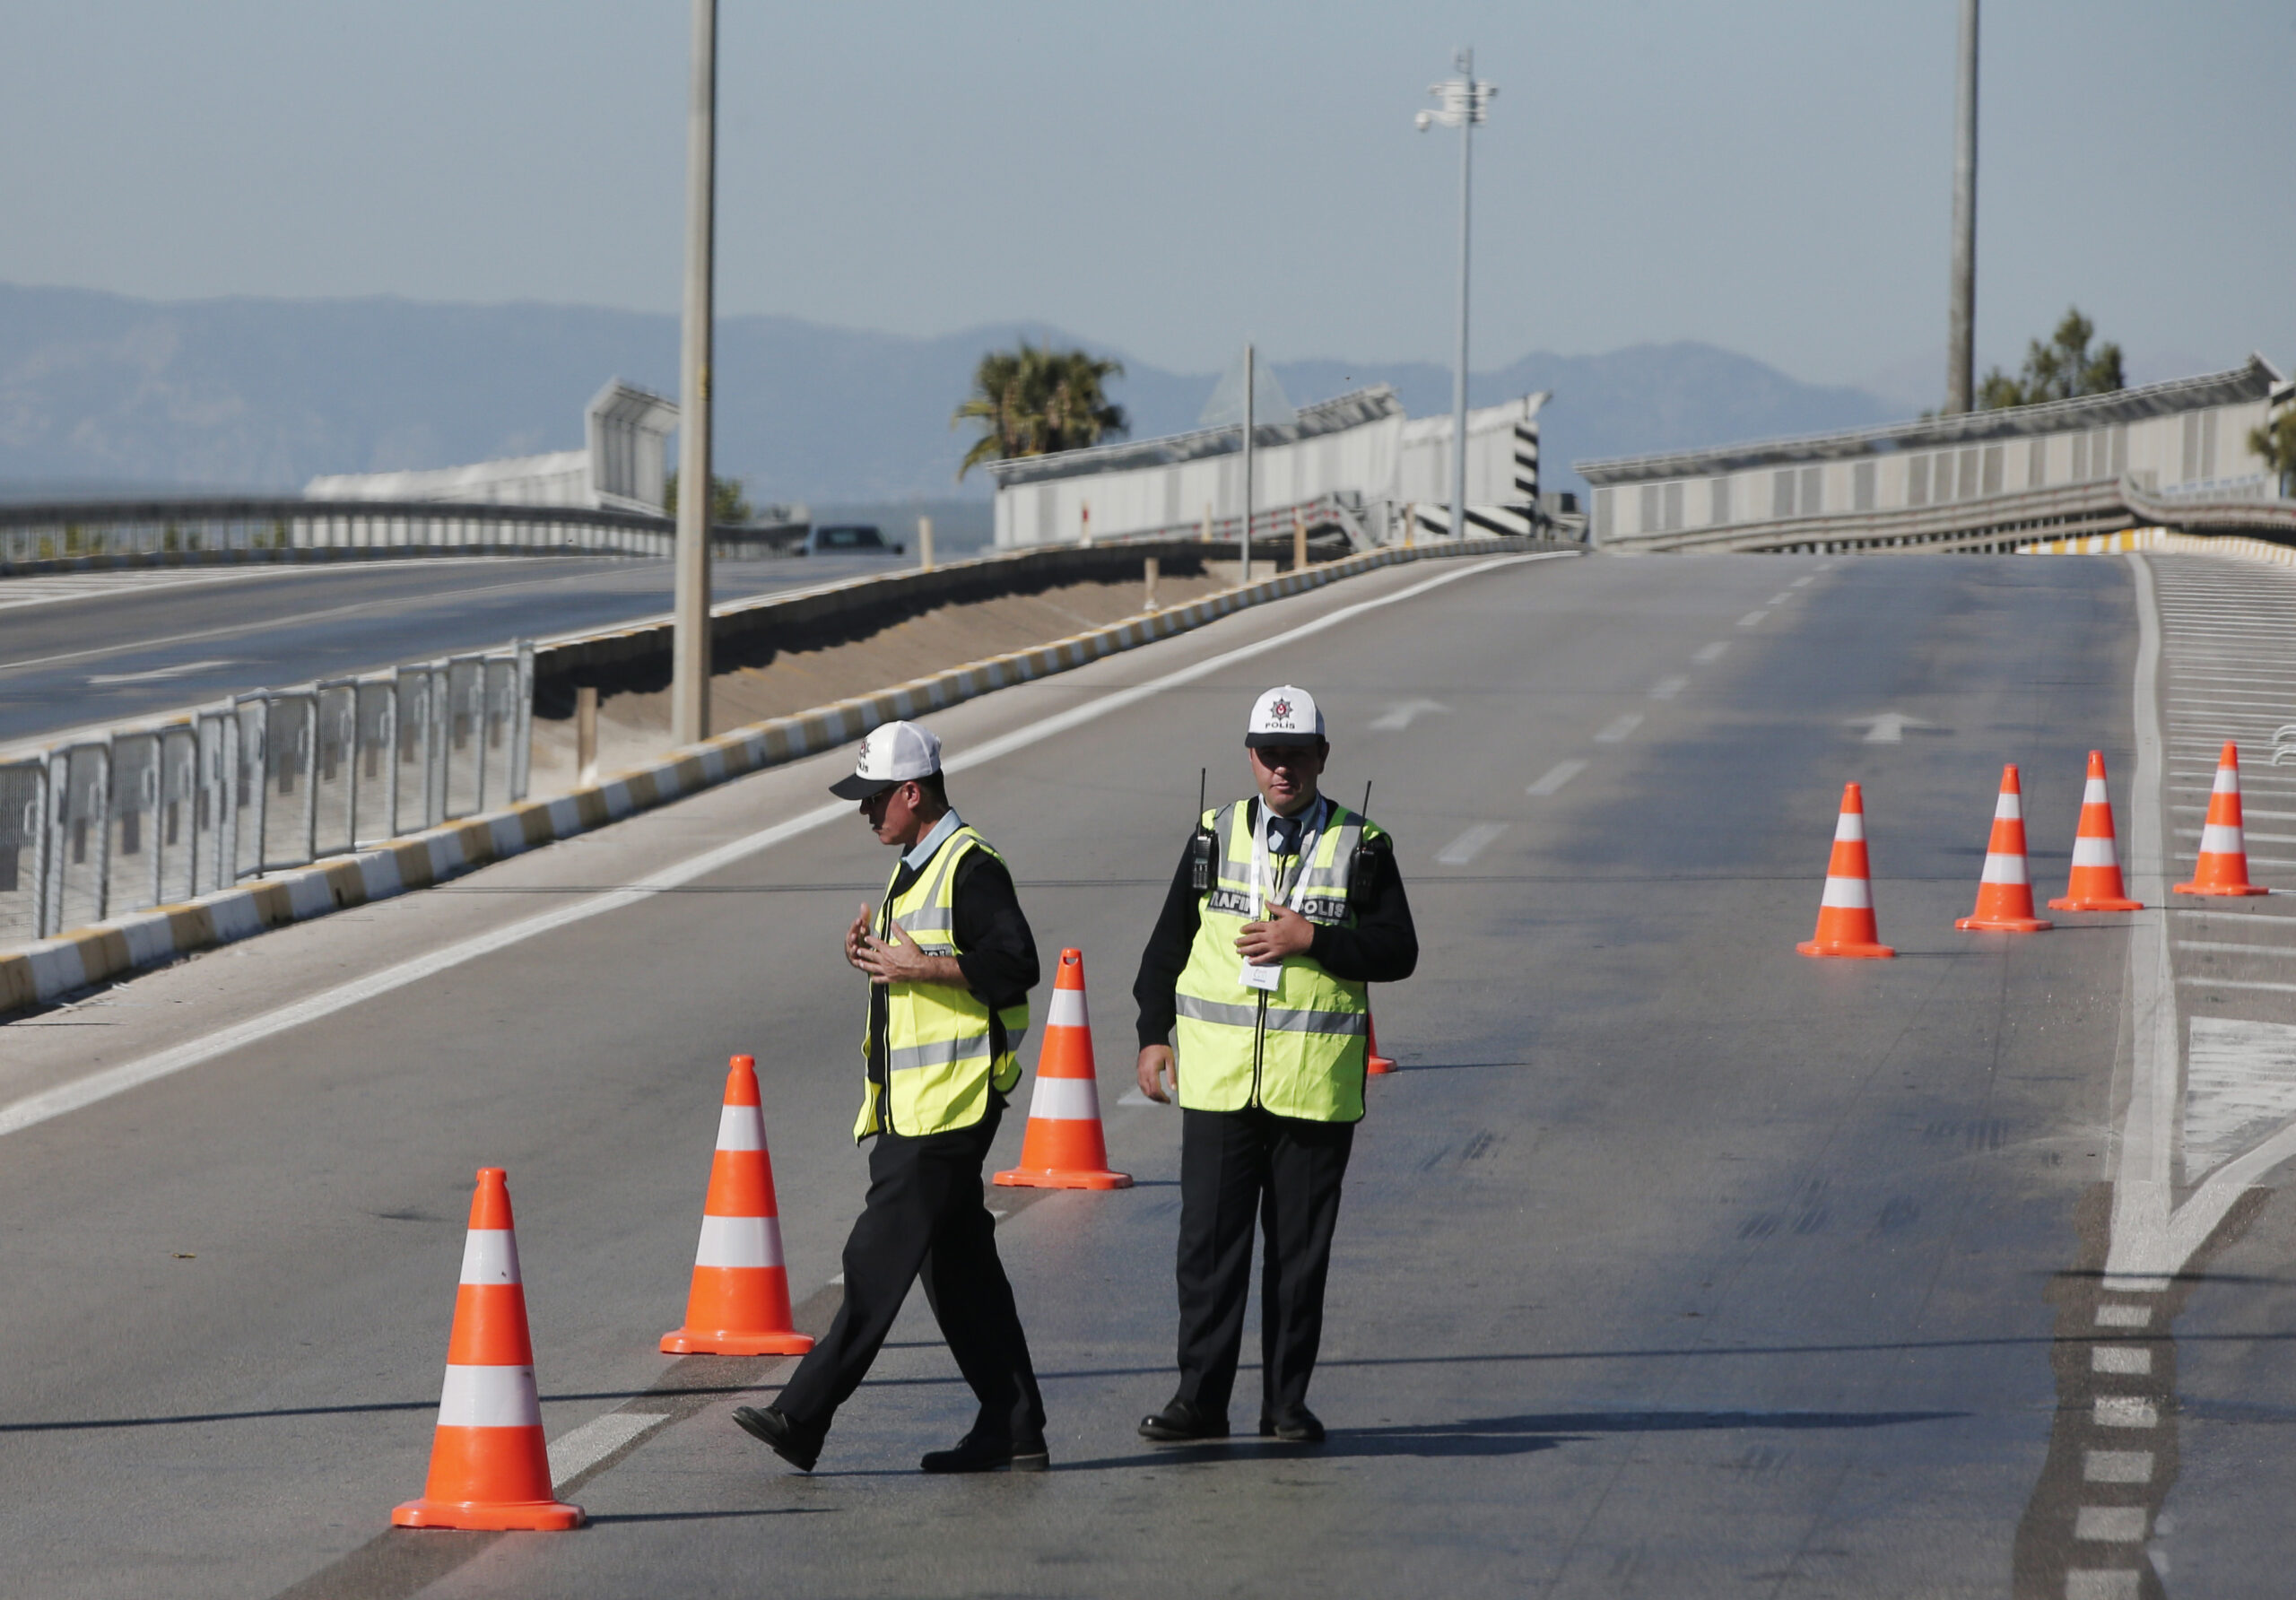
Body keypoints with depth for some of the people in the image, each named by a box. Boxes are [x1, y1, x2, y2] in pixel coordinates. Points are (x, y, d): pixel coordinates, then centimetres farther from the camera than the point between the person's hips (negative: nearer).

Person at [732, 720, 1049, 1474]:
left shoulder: (971, 867, -12)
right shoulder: (916, 867, 19)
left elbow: (1014, 966, -20)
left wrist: (919, 966, -19)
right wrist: (877, 947, 8)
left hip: (950, 1098, -10)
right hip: (913, 1102, 10)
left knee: (880, 1257, -11)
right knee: (959, 1265, 10)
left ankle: (804, 1417, -15)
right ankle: (1013, 1430, 14)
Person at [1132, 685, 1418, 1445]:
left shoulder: (1361, 848, 3)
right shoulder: (1215, 836, 9)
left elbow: (1398, 951, -3)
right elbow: (1169, 942, 13)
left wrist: (1312, 939, -15)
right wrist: (1153, 1034, 5)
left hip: (1316, 1084, -1)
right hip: (1218, 1075, 1)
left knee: (1300, 1248, 4)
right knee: (1208, 1239, -1)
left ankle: (1286, 1403, 12)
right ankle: (1201, 1398, 5)